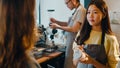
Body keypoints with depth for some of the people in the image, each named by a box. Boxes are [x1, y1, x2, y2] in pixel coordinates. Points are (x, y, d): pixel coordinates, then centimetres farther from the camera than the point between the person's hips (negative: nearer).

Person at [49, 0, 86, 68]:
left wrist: (58, 27, -12)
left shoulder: (81, 10, -17)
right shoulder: (77, 10, 11)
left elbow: (74, 29, -21)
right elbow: (69, 24, 21)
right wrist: (56, 21, 9)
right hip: (71, 42, 9)